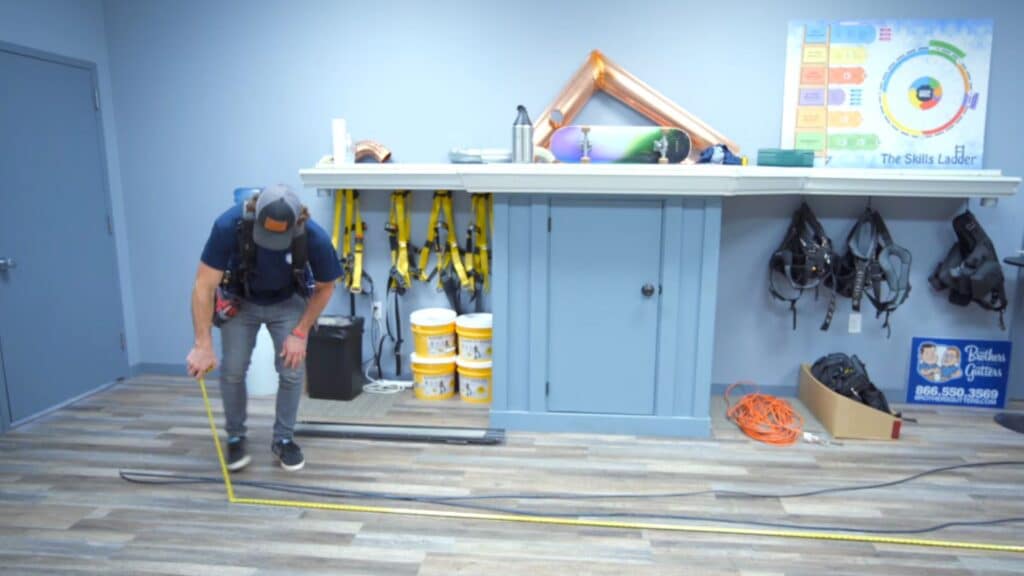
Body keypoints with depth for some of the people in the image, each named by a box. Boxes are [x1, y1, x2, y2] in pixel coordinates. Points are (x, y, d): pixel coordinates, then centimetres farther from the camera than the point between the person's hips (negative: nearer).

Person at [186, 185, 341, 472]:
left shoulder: (315, 237, -34)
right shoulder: (229, 225, -36)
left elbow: (325, 287, -15)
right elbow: (204, 285, -30)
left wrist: (300, 333, -16)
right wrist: (203, 345, -35)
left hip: (288, 303, 0)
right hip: (240, 301, 0)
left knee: (292, 370, -7)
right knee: (232, 371, -3)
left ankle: (284, 439, 14)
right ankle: (235, 438, 20)